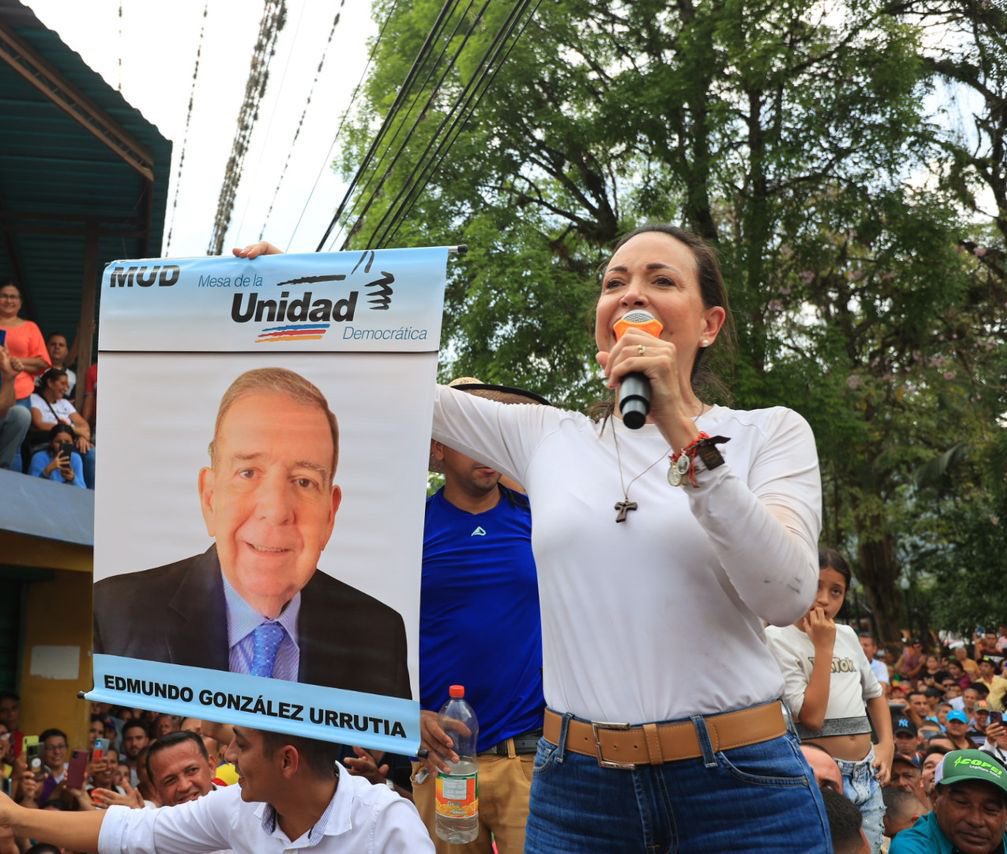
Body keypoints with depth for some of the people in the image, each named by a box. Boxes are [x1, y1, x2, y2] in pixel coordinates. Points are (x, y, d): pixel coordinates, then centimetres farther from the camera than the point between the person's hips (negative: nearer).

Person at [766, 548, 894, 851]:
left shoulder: (847, 635, 10)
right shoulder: (778, 638, -9)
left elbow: (874, 694, 25)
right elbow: (811, 717, -18)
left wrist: (887, 744, 9)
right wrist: (823, 647, -15)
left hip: (867, 775, 6)